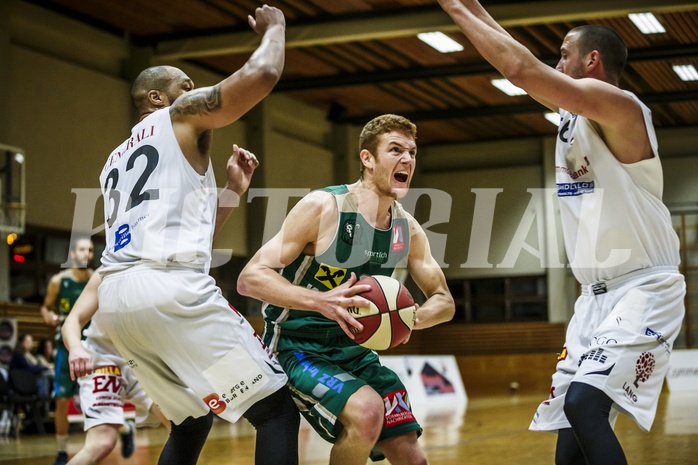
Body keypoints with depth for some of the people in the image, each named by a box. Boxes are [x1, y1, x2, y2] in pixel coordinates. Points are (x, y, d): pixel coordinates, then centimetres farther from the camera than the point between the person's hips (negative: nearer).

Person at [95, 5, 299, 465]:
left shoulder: (116, 162, 32)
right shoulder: (183, 115, 10)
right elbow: (262, 74, -5)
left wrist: (232, 191, 31)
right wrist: (274, 27, 15)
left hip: (115, 298, 8)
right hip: (169, 289, -8)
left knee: (192, 422, 26)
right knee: (278, 410, -1)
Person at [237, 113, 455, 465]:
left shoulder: (409, 230, 1)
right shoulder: (322, 207, -18)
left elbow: (444, 301, 9)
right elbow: (250, 278, -21)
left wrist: (410, 318, -16)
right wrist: (321, 301, -37)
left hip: (356, 352, 7)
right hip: (298, 348, -6)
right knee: (367, 410, -32)